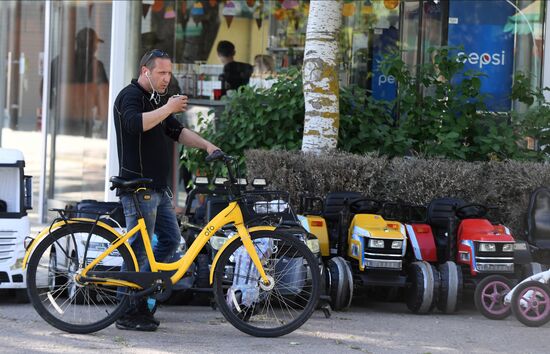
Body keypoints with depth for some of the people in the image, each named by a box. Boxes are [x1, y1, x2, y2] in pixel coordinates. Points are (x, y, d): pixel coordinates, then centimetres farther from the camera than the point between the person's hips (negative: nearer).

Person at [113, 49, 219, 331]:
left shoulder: (157, 100, 20)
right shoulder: (130, 96, -10)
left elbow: (177, 132, 20)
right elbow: (135, 123, -29)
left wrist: (206, 145, 6)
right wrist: (167, 108, -25)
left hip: (158, 188, 10)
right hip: (138, 187, -10)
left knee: (171, 239, 11)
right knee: (138, 248, -7)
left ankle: (141, 296, 18)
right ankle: (127, 314, -3)